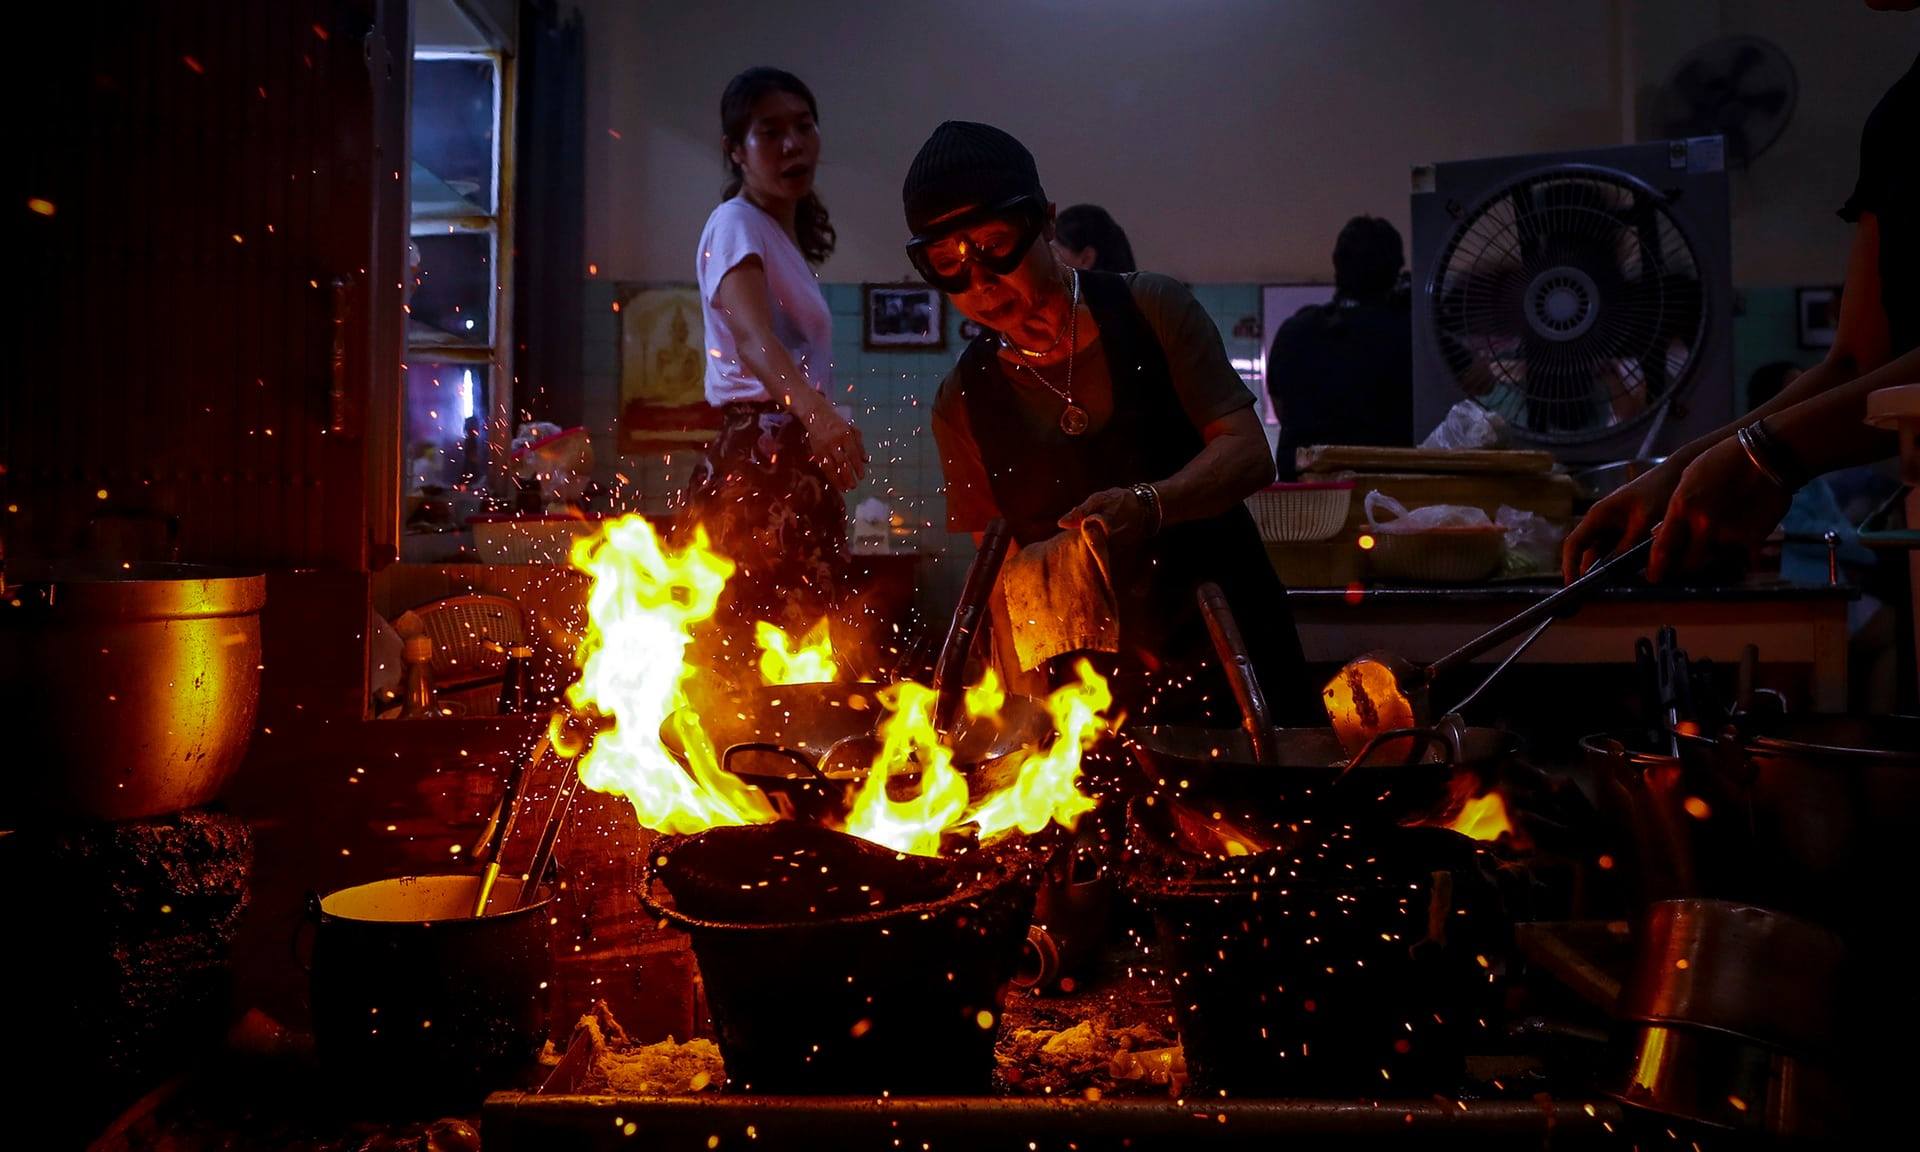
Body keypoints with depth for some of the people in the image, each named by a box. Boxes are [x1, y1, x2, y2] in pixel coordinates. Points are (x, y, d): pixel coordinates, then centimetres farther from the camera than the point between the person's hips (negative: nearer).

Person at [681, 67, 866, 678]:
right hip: (756, 457, -9)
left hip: (797, 460, 9)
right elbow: (752, 337, -27)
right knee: (740, 651, -14)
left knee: (803, 640, 8)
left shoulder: (788, 238, 21)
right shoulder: (736, 223, -7)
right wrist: (818, 412, -44)